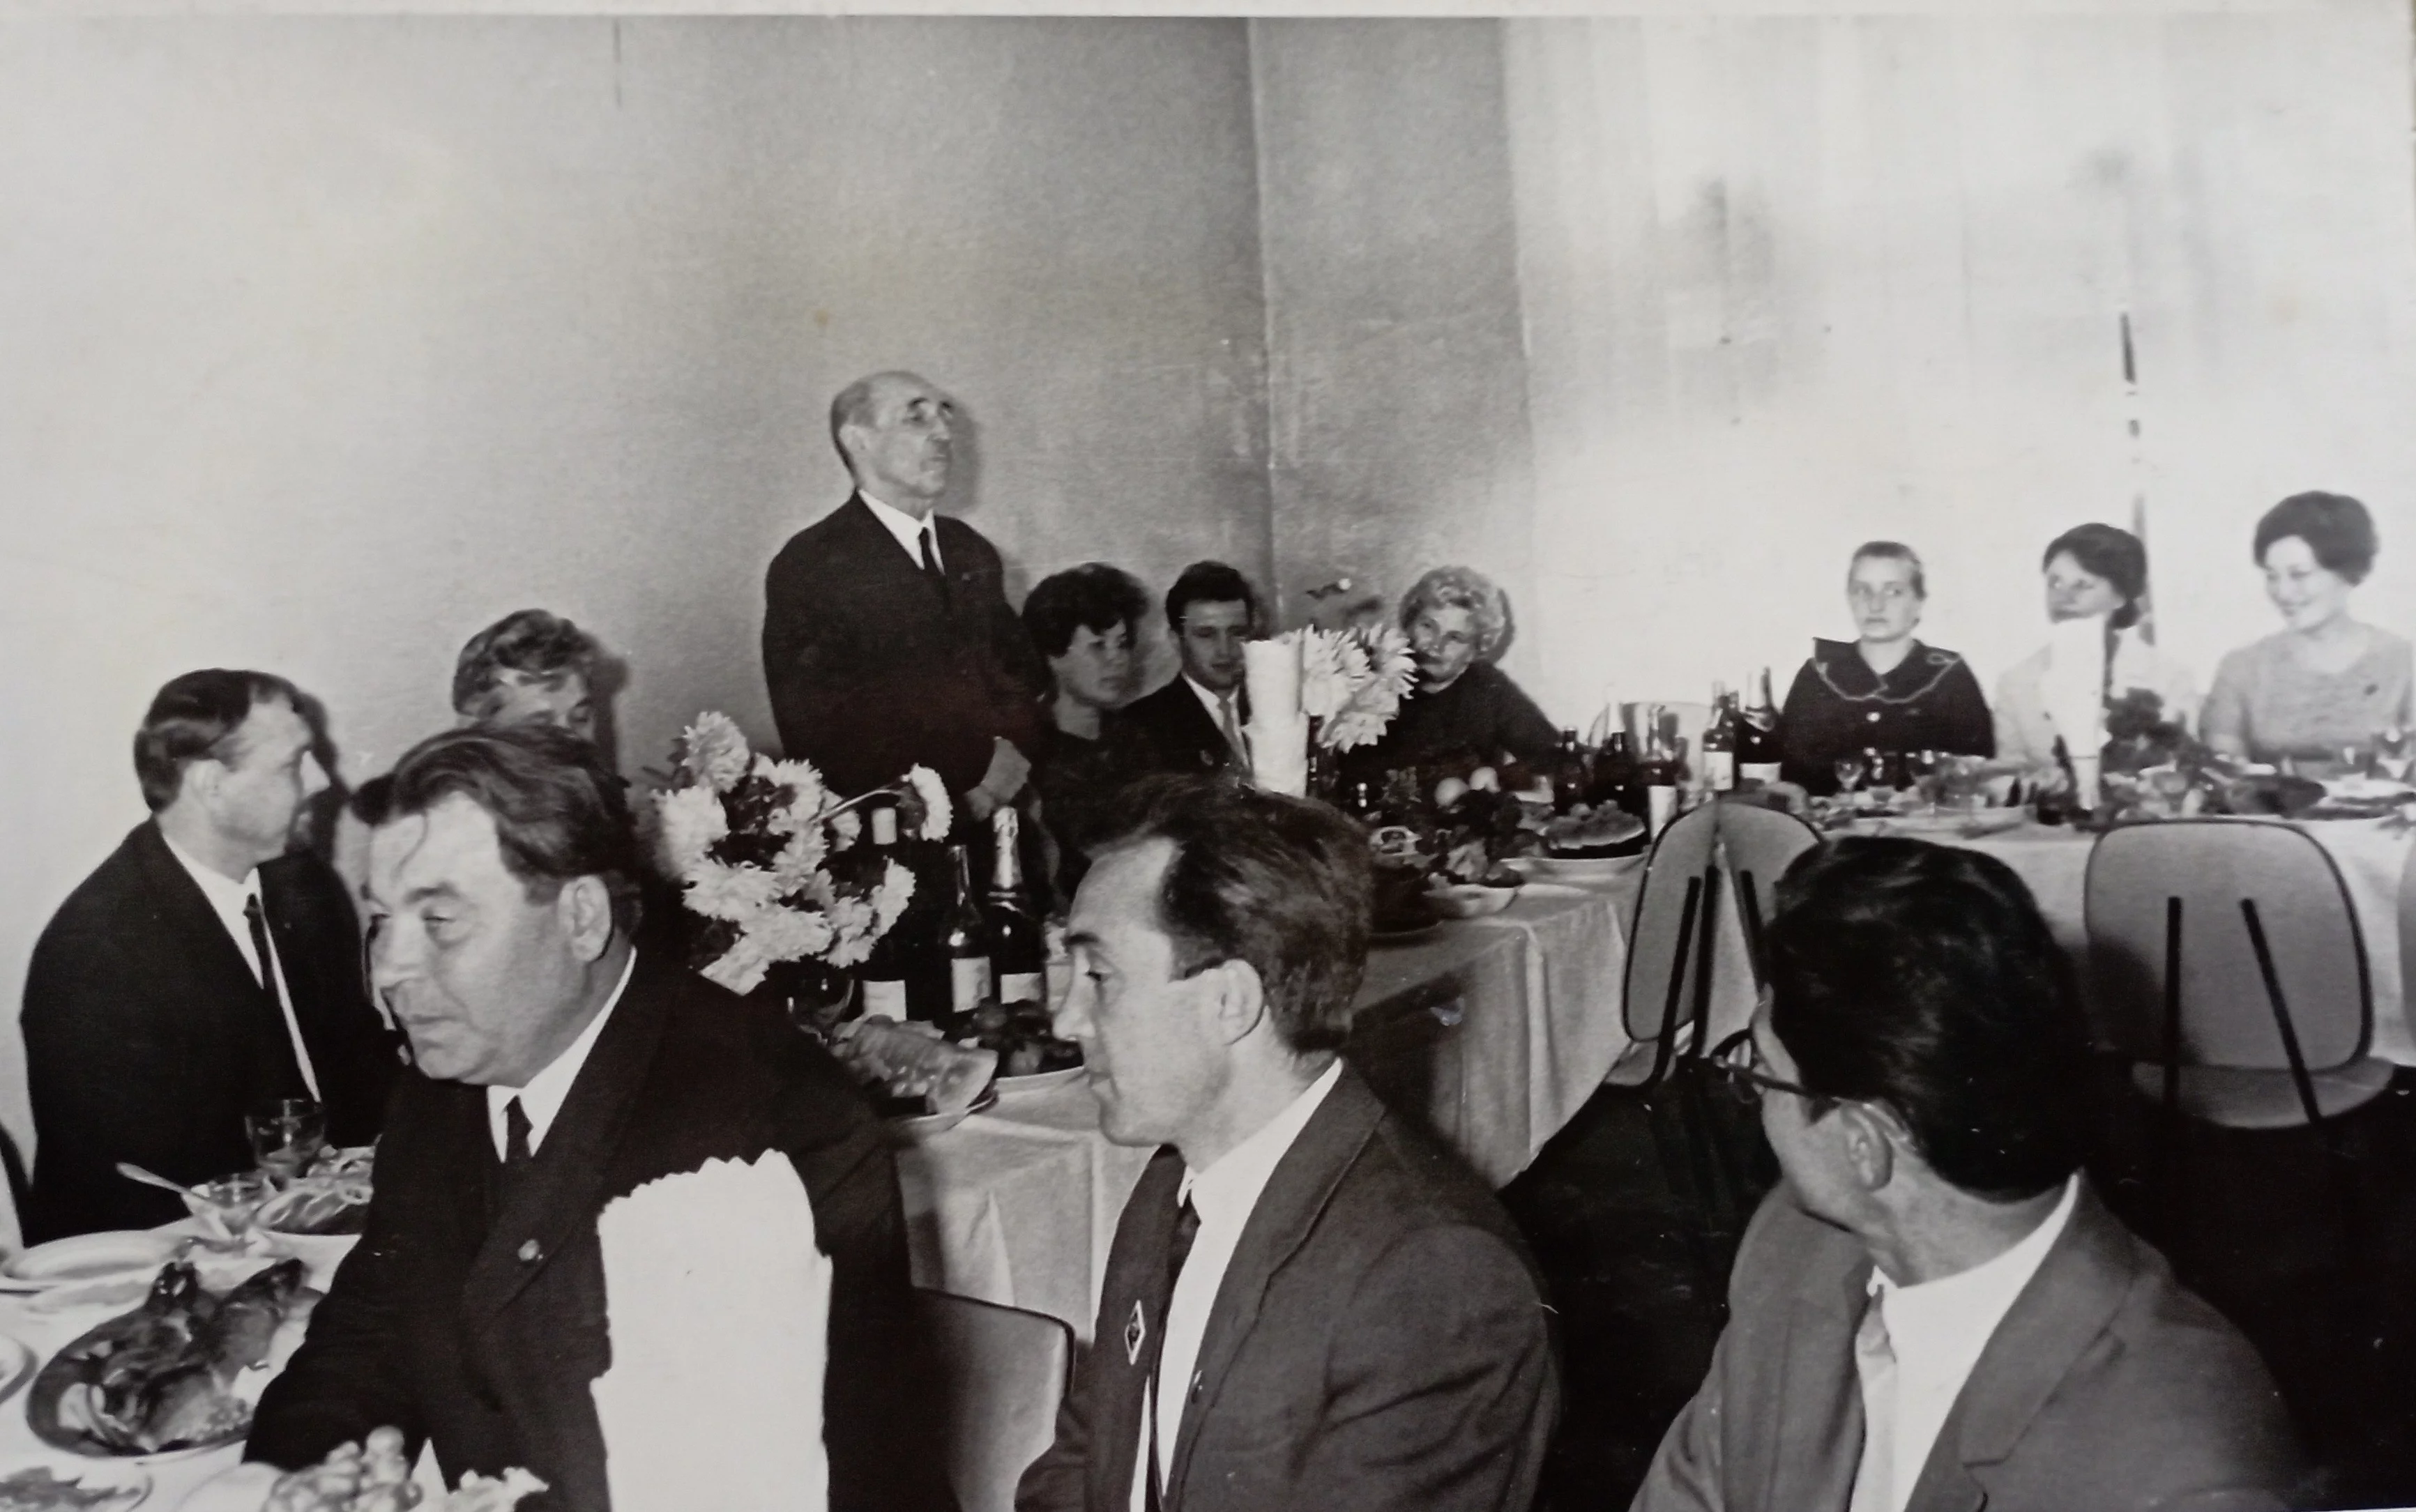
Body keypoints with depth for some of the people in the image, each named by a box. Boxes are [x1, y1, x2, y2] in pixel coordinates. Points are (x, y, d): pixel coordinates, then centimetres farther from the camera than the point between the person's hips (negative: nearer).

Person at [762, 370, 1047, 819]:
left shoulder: (971, 550, 14)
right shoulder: (807, 566, -4)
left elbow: (1021, 665, 20)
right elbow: (817, 731, -8)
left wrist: (1015, 750, -2)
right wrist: (972, 769, -11)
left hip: (996, 814, 5)